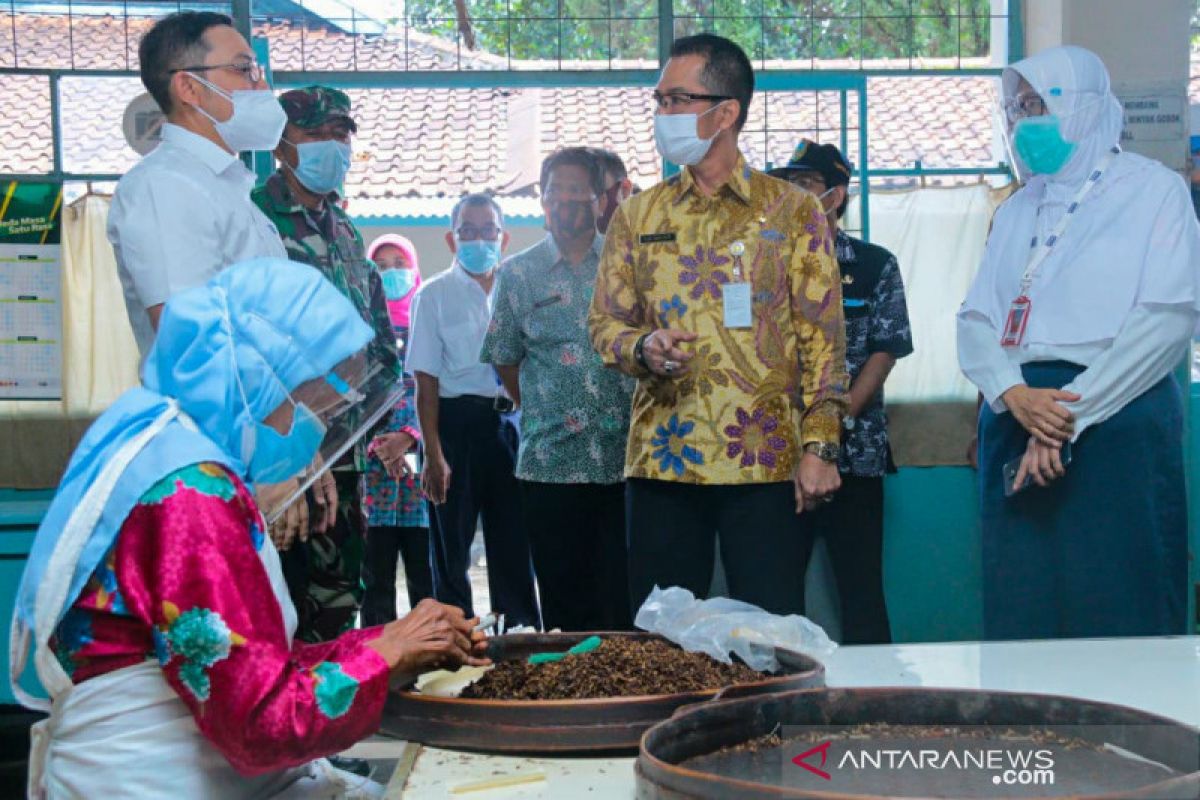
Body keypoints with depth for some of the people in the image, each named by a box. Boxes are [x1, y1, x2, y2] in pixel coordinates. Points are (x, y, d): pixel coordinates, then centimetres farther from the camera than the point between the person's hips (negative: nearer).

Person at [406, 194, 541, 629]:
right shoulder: (435, 295, -1)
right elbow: (426, 381, -5)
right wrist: (433, 453, -11)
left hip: (507, 421, 3)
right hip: (457, 422, -3)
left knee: (515, 542, 6)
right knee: (451, 544, 2)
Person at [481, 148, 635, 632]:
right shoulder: (518, 274, 8)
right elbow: (506, 362, 13)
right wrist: (541, 414, 10)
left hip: (625, 461, 0)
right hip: (551, 464, 0)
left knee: (623, 603, 0)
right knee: (565, 609, 5)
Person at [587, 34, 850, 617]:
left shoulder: (792, 212, 3)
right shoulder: (638, 215, 11)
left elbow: (822, 337, 1)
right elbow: (604, 322, 11)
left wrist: (820, 448, -7)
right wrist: (644, 347, -13)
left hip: (764, 460, -2)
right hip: (661, 459, 3)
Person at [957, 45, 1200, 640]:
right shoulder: (1016, 210, 19)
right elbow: (975, 318, 10)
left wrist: (1068, 416, -13)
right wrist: (1013, 395, -11)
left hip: (1118, 423, -5)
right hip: (1015, 418, 5)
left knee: (1120, 613, -5)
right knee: (1021, 613, 4)